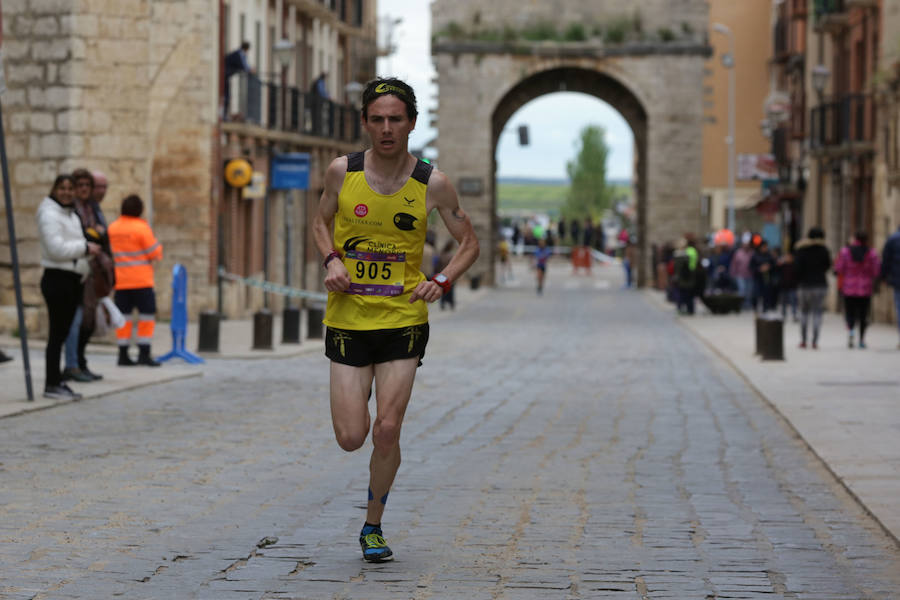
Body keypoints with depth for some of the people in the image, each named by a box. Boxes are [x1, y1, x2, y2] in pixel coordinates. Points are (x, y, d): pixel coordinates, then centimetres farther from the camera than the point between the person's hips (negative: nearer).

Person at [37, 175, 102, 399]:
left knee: (62, 332, 11)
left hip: (73, 279, 10)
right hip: (57, 278, -10)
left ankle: (56, 382, 16)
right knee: (57, 333, -9)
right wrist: (85, 248, -15)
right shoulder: (49, 214, -11)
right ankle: (51, 384, -6)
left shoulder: (71, 214, 19)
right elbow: (56, 248, -21)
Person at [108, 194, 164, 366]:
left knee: (123, 317, 8)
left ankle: (123, 354, 6)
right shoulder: (141, 228, -11)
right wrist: (158, 247, 11)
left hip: (120, 281, 5)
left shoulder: (112, 228, 6)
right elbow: (154, 253, -8)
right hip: (141, 281, -5)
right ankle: (144, 354, -3)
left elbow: (108, 252, 14)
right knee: (147, 316, 1)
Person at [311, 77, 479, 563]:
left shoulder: (432, 184, -4)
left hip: (404, 321, -1)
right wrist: (332, 261, -5)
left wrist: (441, 282, -12)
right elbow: (322, 221, 16)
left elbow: (469, 243, 7)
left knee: (387, 432, -8)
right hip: (348, 321, 1)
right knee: (351, 438, -3)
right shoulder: (342, 172, -3)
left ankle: (373, 526, 15)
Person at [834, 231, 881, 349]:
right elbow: (876, 271, -5)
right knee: (863, 314, 9)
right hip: (866, 289, 0)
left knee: (850, 313, 6)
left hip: (849, 288, 0)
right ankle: (862, 339, 9)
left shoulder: (845, 251, -5)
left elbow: (839, 269, -5)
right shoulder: (872, 253, -5)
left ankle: (850, 329, -23)